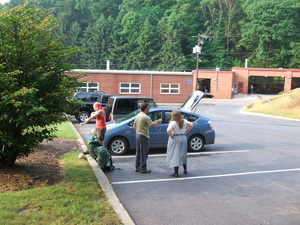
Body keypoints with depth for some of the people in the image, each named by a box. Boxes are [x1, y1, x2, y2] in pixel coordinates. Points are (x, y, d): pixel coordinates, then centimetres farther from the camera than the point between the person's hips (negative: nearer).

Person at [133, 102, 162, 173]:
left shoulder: (138, 115, 10)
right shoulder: (146, 117, -17)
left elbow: (134, 125, 17)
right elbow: (154, 125, -17)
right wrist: (158, 121, 0)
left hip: (137, 135, 9)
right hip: (143, 136, -9)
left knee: (138, 151, 14)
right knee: (144, 153, -2)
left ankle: (137, 167, 20)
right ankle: (143, 168, 2)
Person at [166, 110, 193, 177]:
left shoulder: (173, 123, -18)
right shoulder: (184, 121, 2)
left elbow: (168, 130, -32)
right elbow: (191, 125, 10)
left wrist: (171, 136, -15)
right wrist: (185, 132, 10)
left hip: (175, 139, -6)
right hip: (183, 138, 6)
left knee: (175, 155, 0)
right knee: (183, 154, 20)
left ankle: (176, 173, 0)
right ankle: (185, 170, 30)